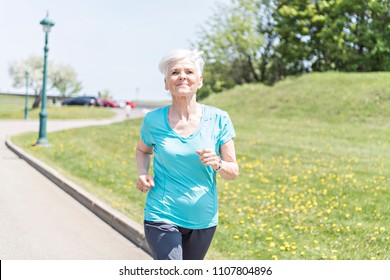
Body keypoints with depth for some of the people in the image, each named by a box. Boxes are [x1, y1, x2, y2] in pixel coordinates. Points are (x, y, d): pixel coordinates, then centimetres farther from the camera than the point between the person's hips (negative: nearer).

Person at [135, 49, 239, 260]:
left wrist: (217, 164, -22)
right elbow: (143, 150, 17)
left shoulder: (218, 119, -5)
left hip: (203, 219, 2)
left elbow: (233, 172, 0)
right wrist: (143, 174, -2)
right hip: (163, 217, -2)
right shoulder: (154, 120, -4)